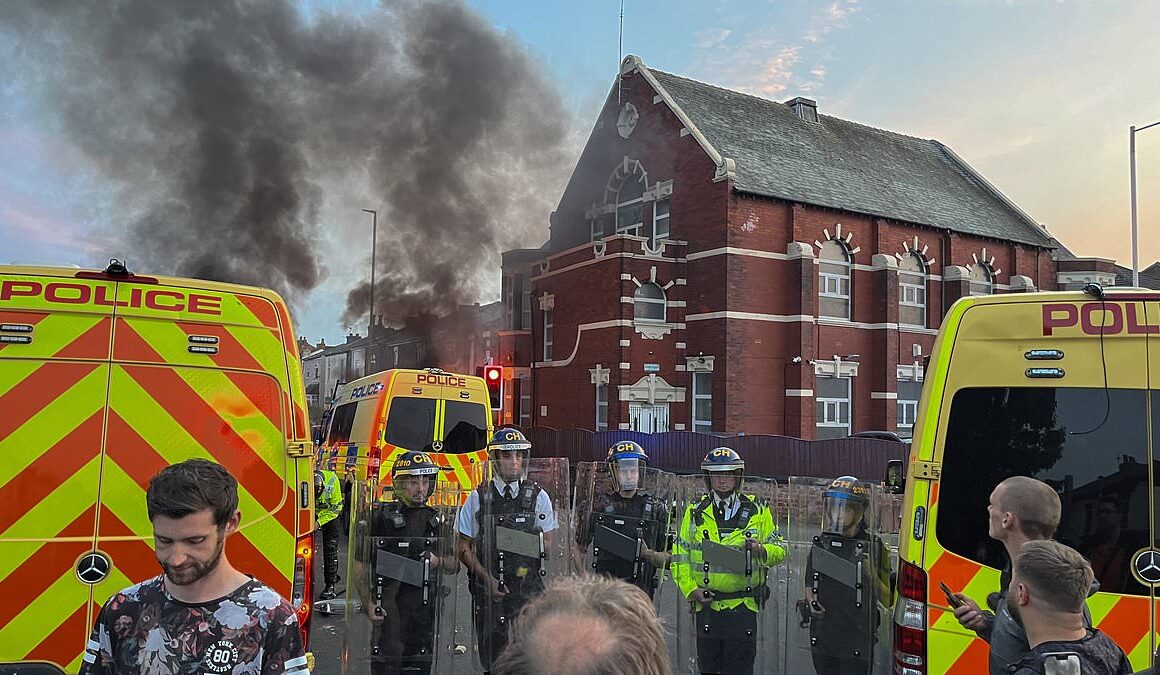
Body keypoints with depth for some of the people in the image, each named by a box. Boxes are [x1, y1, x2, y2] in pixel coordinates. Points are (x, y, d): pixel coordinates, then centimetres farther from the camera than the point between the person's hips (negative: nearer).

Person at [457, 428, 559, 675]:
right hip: (488, 589, 0)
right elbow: (464, 547, 4)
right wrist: (488, 579, -7)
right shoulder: (478, 497, 3)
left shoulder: (538, 497, 4)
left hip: (528, 589, 0)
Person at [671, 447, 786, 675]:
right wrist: (691, 590, -6)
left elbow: (780, 549, 5)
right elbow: (680, 557, 7)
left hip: (743, 607, -1)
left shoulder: (757, 511, 3)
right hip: (706, 605, 1)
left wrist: (761, 550, -17)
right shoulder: (695, 513, 5)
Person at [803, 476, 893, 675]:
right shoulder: (820, 543, 5)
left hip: (857, 643, -4)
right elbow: (809, 584, 18)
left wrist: (870, 572, -21)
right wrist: (811, 603, -1)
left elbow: (886, 597, -5)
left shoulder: (873, 546, -7)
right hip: (822, 636, 4)